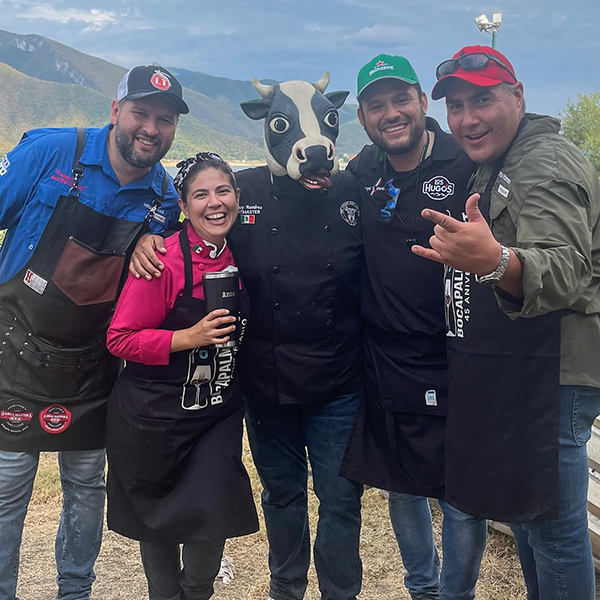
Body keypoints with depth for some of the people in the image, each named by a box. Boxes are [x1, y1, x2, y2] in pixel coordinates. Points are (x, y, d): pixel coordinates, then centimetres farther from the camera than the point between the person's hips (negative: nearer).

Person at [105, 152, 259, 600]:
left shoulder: (239, 255, 0)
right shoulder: (163, 260, -18)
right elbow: (121, 338, -16)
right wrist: (189, 338, -24)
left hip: (219, 411, 4)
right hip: (154, 415, -3)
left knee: (213, 511, -5)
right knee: (156, 518, 13)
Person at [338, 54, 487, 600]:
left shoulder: (466, 164, -9)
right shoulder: (361, 172, 6)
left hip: (453, 366, -4)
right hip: (384, 366, 5)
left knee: (462, 499, 6)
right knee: (401, 488, 19)